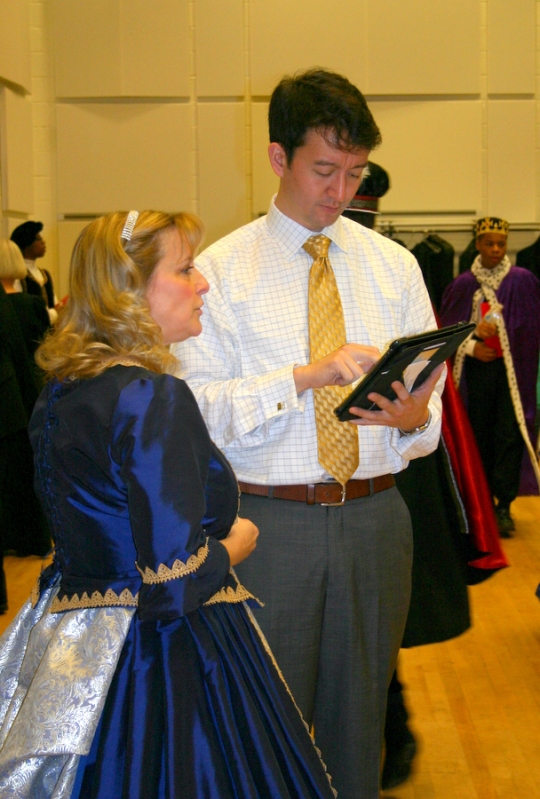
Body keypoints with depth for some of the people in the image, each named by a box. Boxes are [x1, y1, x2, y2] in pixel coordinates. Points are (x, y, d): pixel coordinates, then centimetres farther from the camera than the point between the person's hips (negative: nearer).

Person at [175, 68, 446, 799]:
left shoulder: (393, 265, 9)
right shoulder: (222, 271, -3)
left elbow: (433, 392, 7)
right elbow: (196, 408, -12)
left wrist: (415, 416, -16)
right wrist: (305, 376, -23)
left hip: (375, 515, 3)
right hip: (270, 520, -3)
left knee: (361, 709, 15)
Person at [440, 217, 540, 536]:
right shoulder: (463, 285, 5)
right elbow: (447, 329, 7)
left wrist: (495, 323, -15)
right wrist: (470, 346, -8)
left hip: (512, 369, -2)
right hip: (477, 368, 2)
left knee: (510, 434, -8)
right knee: (479, 435, 6)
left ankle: (504, 506, -5)